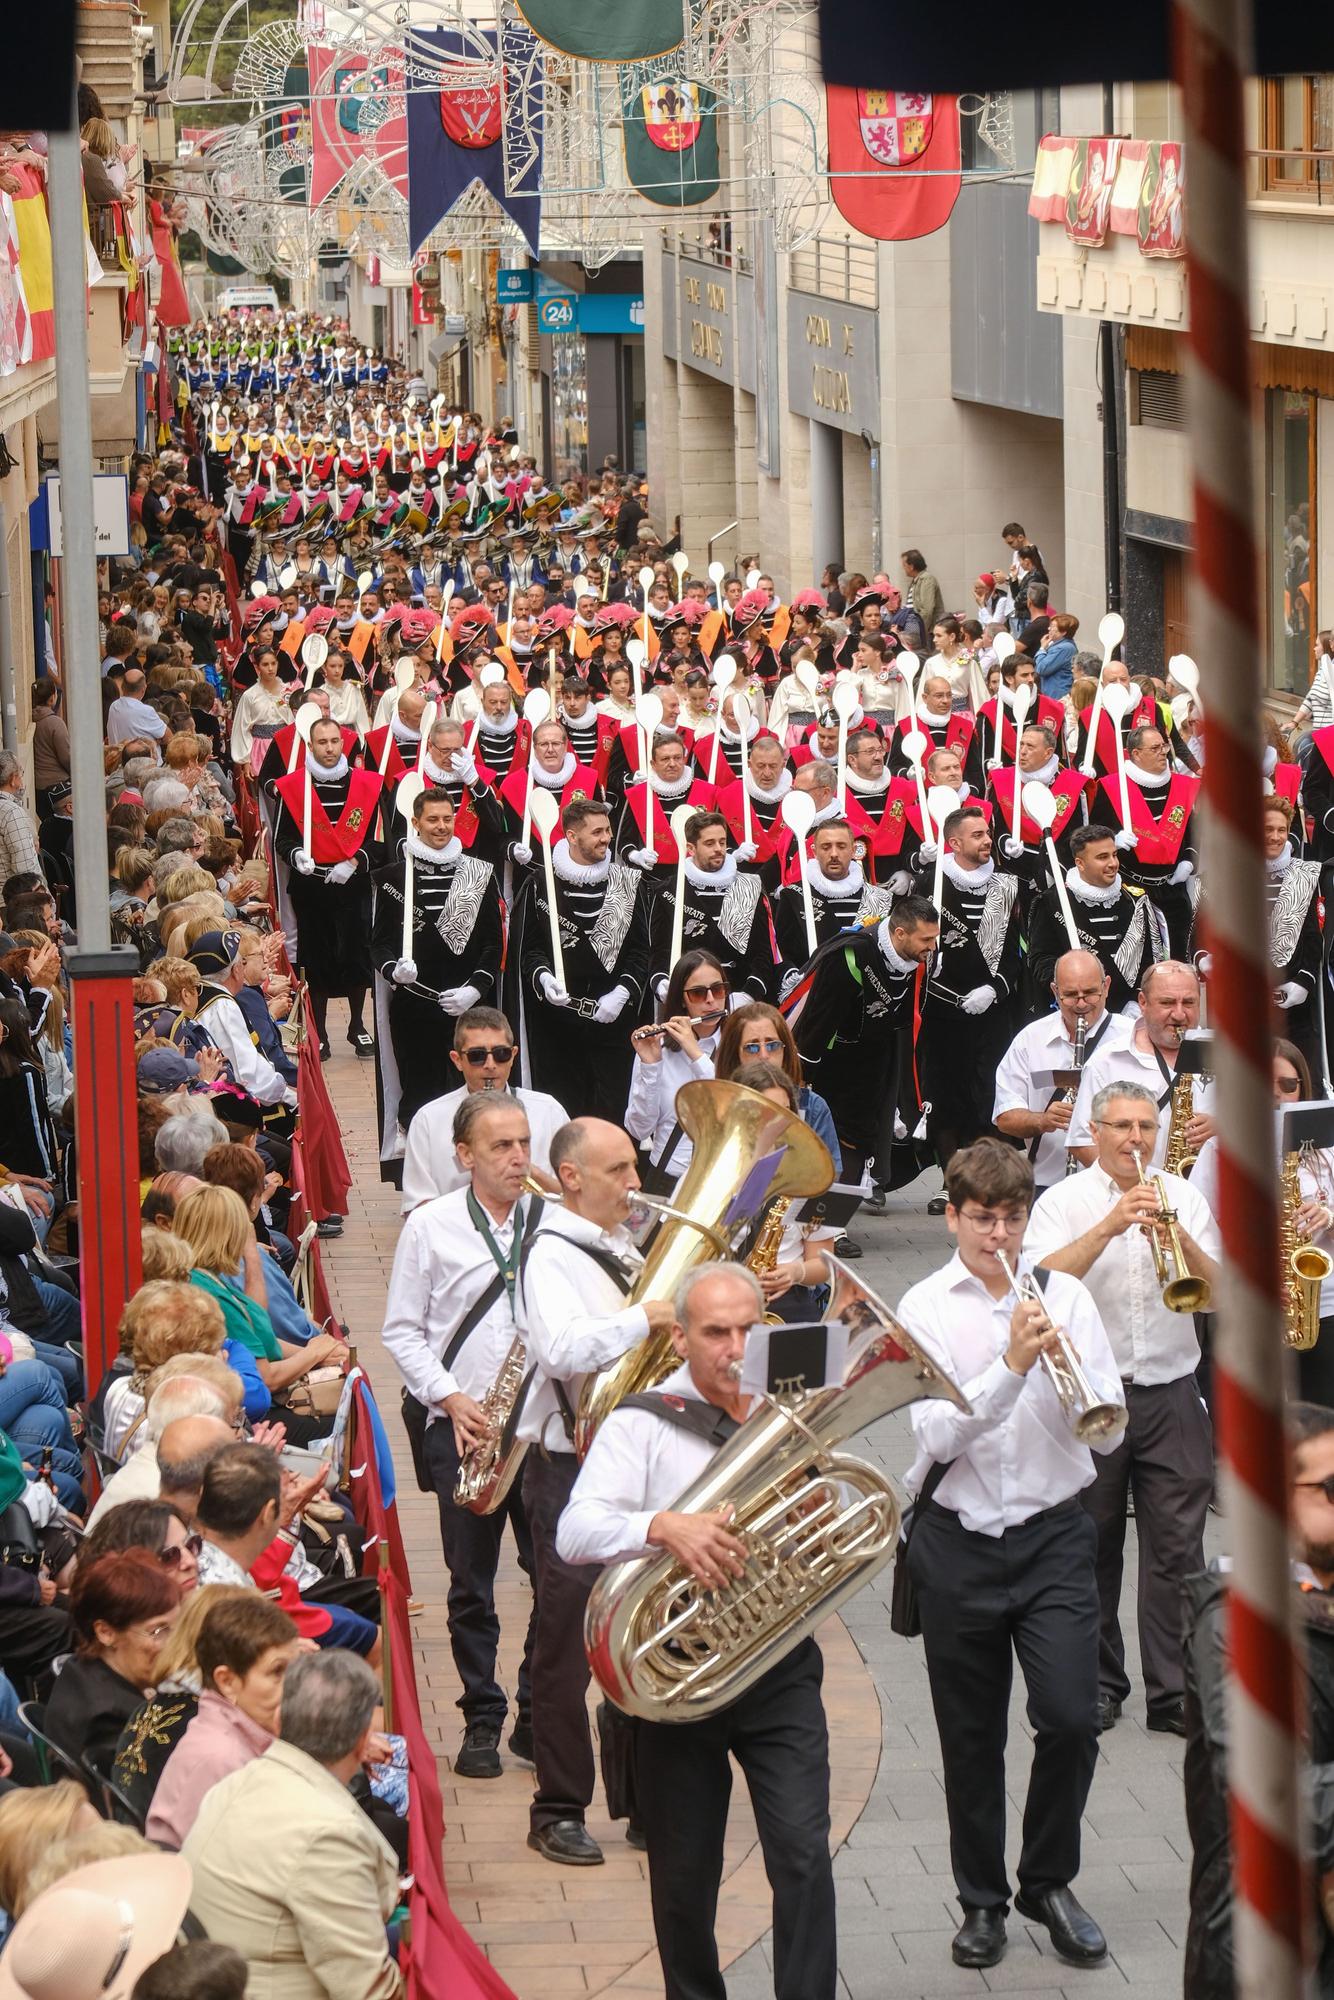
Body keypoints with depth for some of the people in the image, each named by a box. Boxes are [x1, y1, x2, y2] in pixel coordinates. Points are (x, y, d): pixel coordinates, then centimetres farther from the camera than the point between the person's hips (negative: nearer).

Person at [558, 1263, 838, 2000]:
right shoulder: (643, 1424, -4)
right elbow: (575, 1533, -18)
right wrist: (665, 1526, -35)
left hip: (779, 1667, 2)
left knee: (803, 1854, -10)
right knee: (685, 1876, 9)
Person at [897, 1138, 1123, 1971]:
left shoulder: (1066, 1295, 3)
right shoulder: (926, 1308, -1)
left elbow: (1107, 1432, -1)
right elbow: (938, 1433, -13)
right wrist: (1012, 1365, -22)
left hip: (1053, 1534, 0)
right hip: (959, 1542, 0)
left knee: (1071, 1718, -9)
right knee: (971, 1737, 8)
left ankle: (1049, 1882, 13)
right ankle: (983, 1901, 24)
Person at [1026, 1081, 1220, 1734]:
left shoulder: (1185, 1199, 8)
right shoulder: (1065, 1201, 2)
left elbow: (1215, 1295, 0)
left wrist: (1180, 1237, -17)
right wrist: (1109, 1227, -23)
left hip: (1171, 1394, 1)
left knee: (1176, 1545, -3)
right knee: (1091, 1546, 6)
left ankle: (1174, 1692, 1)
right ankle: (1097, 1684, 18)